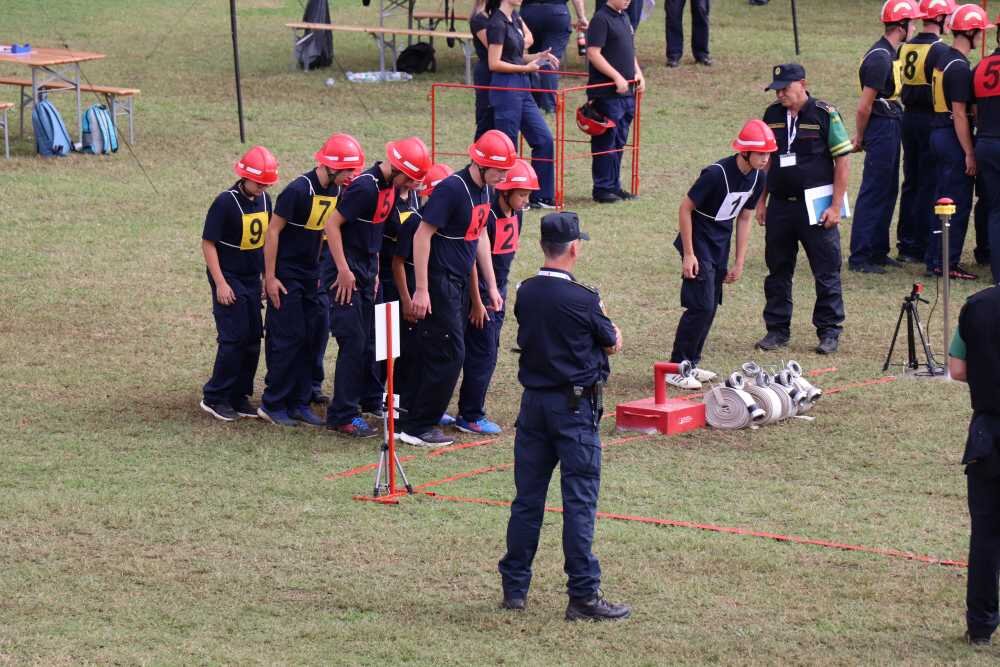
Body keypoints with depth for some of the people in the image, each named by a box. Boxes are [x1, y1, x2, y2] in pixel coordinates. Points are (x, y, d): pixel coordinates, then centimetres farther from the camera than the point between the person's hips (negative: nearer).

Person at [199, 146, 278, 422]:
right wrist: (220, 283, -17)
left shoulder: (264, 200, 3)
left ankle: (239, 397, 17)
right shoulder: (226, 203, -17)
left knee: (253, 339, 8)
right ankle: (214, 398, 2)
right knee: (234, 338, -8)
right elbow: (208, 243, -14)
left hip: (252, 279, 7)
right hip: (229, 279, -7)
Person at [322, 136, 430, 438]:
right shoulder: (366, 187, -22)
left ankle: (372, 400, 33)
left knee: (371, 338, 17)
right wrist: (344, 271, -21)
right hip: (347, 274, -9)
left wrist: (374, 272, 16)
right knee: (354, 342, -9)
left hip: (366, 273, 9)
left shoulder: (389, 187, 7)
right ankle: (342, 416, -3)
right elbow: (332, 224, -21)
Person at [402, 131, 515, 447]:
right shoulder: (452, 190, -20)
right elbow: (422, 236, -20)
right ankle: (418, 427, 2)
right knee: (448, 355, -6)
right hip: (439, 281, -9)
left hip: (460, 283, 9)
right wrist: (421, 290, -21)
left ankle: (411, 411, 21)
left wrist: (491, 286, 19)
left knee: (432, 352, 13)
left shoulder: (485, 190, 8)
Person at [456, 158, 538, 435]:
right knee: (483, 353, -6)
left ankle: (471, 411, 18)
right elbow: (471, 260, -19)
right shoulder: (486, 215, -22)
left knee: (487, 353, 11)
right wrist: (477, 302, -17)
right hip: (480, 292, -9)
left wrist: (501, 292, 17)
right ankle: (470, 417, 1)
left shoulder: (516, 214, 5)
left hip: (497, 292, 9)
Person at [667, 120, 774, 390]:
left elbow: (744, 219, 9)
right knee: (701, 306, -13)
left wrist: (739, 263, 9)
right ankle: (676, 368, -6)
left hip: (721, 245, 8)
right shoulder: (717, 173, -25)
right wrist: (688, 254, -18)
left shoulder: (758, 177, -2)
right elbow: (685, 208, -18)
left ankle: (690, 363, 20)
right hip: (698, 242, -8)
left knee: (710, 307, 10)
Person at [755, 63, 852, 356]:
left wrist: (835, 206, -11)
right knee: (778, 271, 10)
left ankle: (829, 331, 8)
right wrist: (761, 201, 12)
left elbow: (842, 161, -7)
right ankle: (777, 329, 19)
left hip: (816, 207, -5)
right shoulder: (772, 115, 7)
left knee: (826, 272, 0)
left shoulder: (825, 115, -8)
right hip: (780, 205, 5)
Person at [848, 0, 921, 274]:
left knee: (888, 190, 16)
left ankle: (878, 251, 24)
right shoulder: (880, 58, -20)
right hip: (882, 128, -10)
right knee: (873, 193, -6)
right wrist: (860, 137, -7)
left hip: (891, 127, 10)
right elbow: (864, 105, -18)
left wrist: (860, 136, 15)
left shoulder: (889, 53, 12)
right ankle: (859, 257, -2)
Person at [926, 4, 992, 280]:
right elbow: (960, 114, -20)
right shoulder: (960, 67, -18)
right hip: (953, 139, -10)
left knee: (943, 200, 15)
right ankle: (948, 263, -2)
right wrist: (969, 153, -17)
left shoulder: (943, 59, 12)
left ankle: (935, 260, 19)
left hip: (938, 133, 10)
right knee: (959, 204, -4)